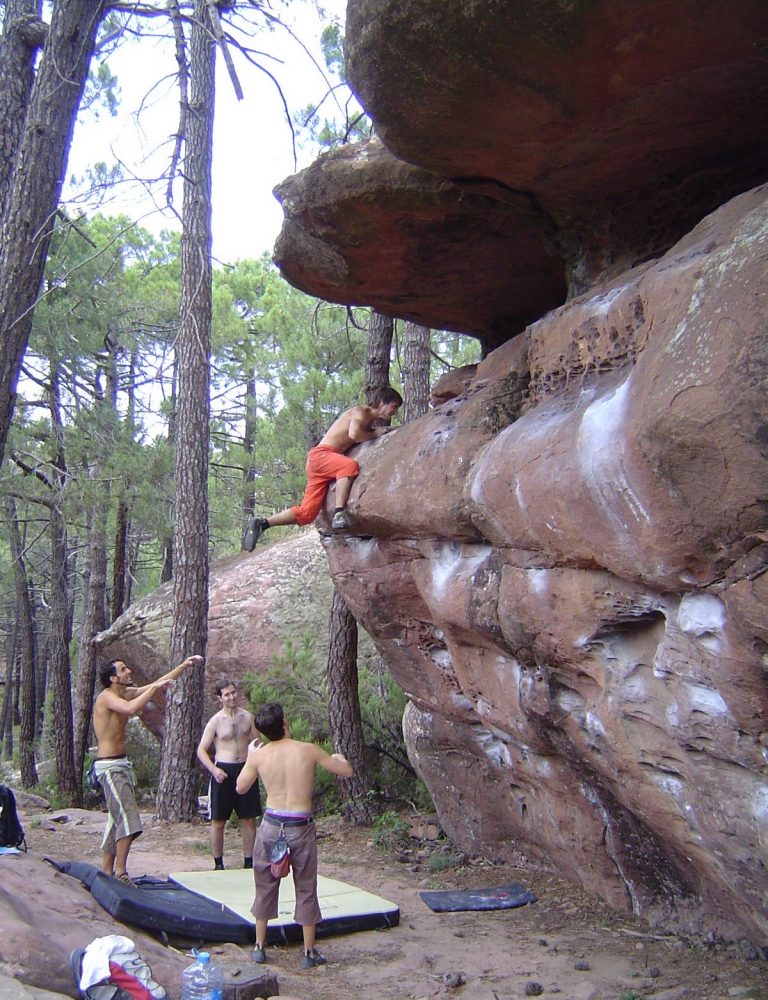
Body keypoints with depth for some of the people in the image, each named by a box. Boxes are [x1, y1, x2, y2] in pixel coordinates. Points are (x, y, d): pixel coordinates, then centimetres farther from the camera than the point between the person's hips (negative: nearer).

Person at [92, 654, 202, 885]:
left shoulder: (126, 693, 10)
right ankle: (120, 872, -11)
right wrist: (155, 688, -26)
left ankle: (107, 870, 21)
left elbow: (158, 684, 16)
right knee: (128, 819, -14)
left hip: (121, 764, 10)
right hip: (109, 766, -10)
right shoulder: (107, 696, -16)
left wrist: (184, 665, 12)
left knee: (117, 819, 14)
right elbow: (131, 708, -36)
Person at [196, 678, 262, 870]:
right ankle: (218, 864, 15)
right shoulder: (216, 721, -4)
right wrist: (213, 769, -19)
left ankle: (249, 862, 16)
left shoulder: (247, 717, 5)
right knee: (218, 821, 3)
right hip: (223, 771, -3)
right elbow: (201, 750, -4)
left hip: (245, 769, 3)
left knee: (249, 820, 6)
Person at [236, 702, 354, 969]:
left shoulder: (259, 755, -5)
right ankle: (309, 953, 18)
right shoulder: (309, 750, -8)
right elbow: (346, 771, 2)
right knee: (306, 889, 11)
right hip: (301, 827, -1)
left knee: (265, 885, 17)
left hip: (271, 824, 1)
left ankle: (260, 946, 25)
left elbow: (240, 788, 11)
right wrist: (339, 757, 24)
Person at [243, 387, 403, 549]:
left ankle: (261, 523, -1)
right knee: (350, 465, -38)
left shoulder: (370, 421, 22)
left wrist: (382, 432, 8)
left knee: (307, 513, -3)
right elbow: (354, 434, -24)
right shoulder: (361, 412, -7)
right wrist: (375, 434, -9)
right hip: (320, 454, -9)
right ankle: (339, 514, -40)